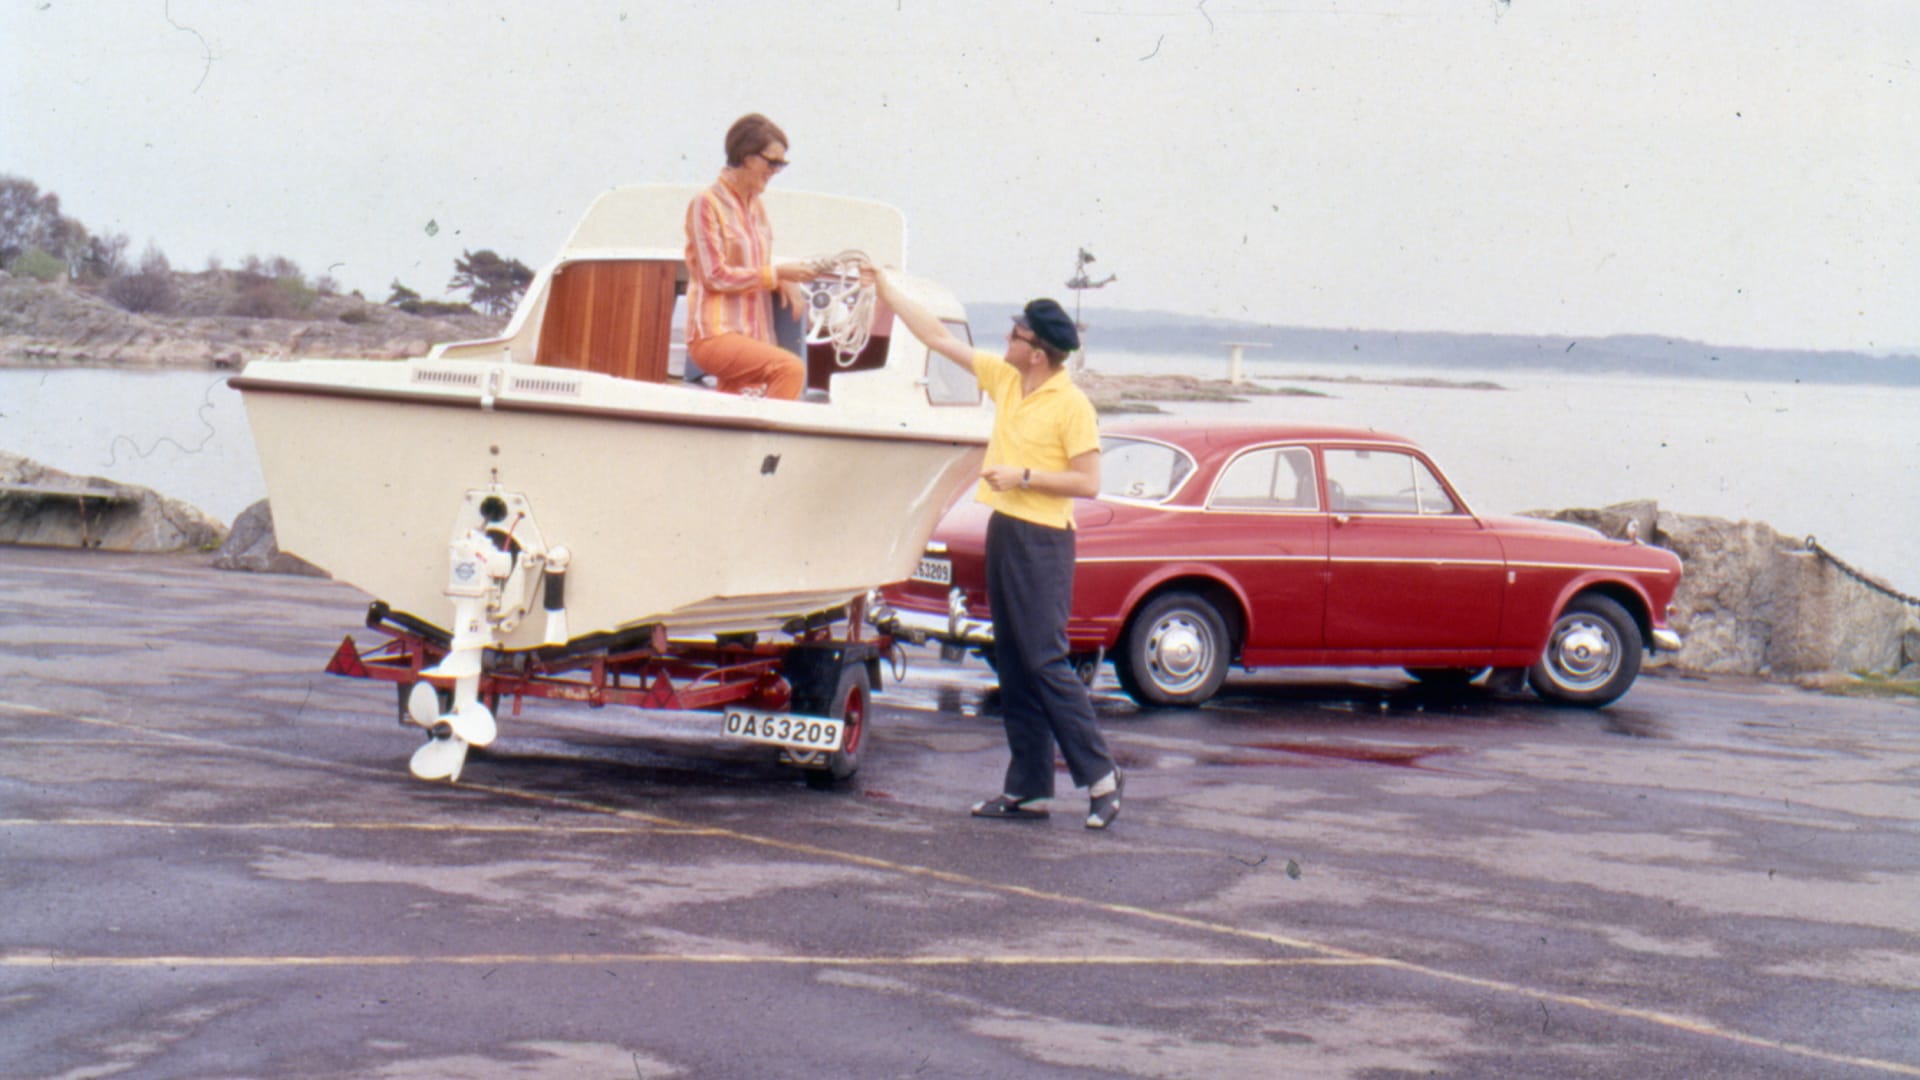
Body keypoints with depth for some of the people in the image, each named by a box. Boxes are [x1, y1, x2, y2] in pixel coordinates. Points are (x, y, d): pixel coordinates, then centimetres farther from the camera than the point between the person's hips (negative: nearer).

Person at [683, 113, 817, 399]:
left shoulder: (757, 207, 16)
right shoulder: (707, 204, -5)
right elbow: (715, 276, -11)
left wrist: (784, 281, 2)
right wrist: (777, 273, -14)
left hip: (752, 336, 7)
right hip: (714, 334, -7)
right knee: (791, 368, -29)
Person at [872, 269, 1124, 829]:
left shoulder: (1072, 405, -12)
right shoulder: (1004, 379, 9)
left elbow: (1089, 482, -14)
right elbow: (939, 338, 17)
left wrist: (1023, 477, -17)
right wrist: (887, 291, 18)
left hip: (1043, 541, -8)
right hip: (1003, 531, 8)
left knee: (1045, 661, -11)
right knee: (1013, 666, 8)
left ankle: (1099, 775, -4)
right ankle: (1028, 788, 12)